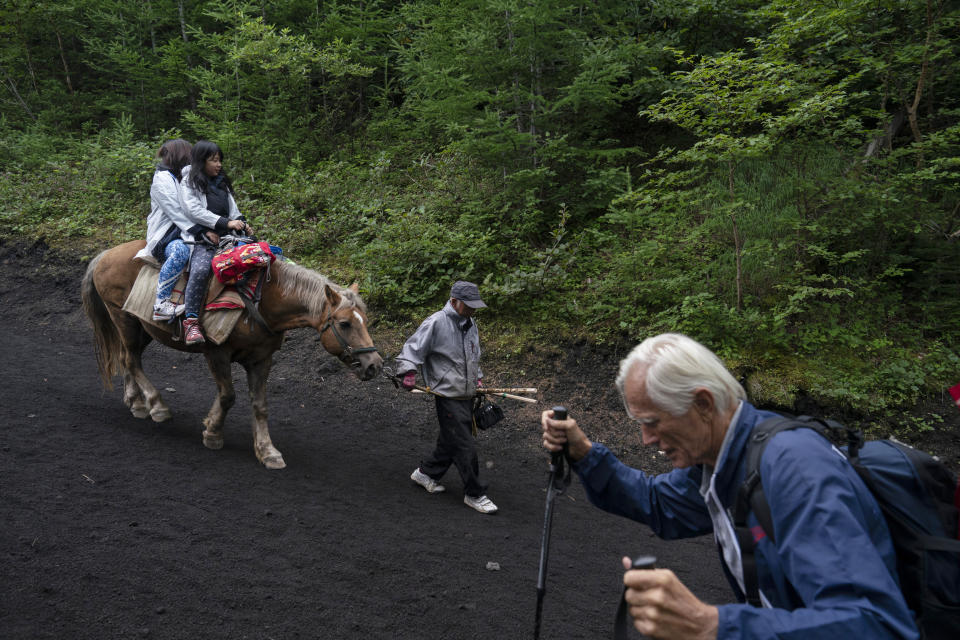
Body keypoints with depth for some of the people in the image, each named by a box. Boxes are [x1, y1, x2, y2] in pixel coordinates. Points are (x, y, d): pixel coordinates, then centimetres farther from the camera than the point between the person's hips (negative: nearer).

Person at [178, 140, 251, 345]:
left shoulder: (222, 183, 21)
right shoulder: (189, 183, 2)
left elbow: (232, 209, 19)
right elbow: (195, 211, -11)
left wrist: (242, 224, -4)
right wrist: (225, 222, -20)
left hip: (226, 238, 7)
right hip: (202, 240, -7)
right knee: (200, 270, -34)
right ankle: (191, 321, -32)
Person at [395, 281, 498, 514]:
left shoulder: (470, 324, 13)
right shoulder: (436, 323, -13)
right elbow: (412, 348, -11)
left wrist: (477, 378, 20)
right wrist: (408, 372, -23)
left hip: (466, 396, 8)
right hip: (448, 396, -8)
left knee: (451, 441, 17)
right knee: (465, 446, -5)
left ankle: (425, 473, 37)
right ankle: (474, 494, 7)